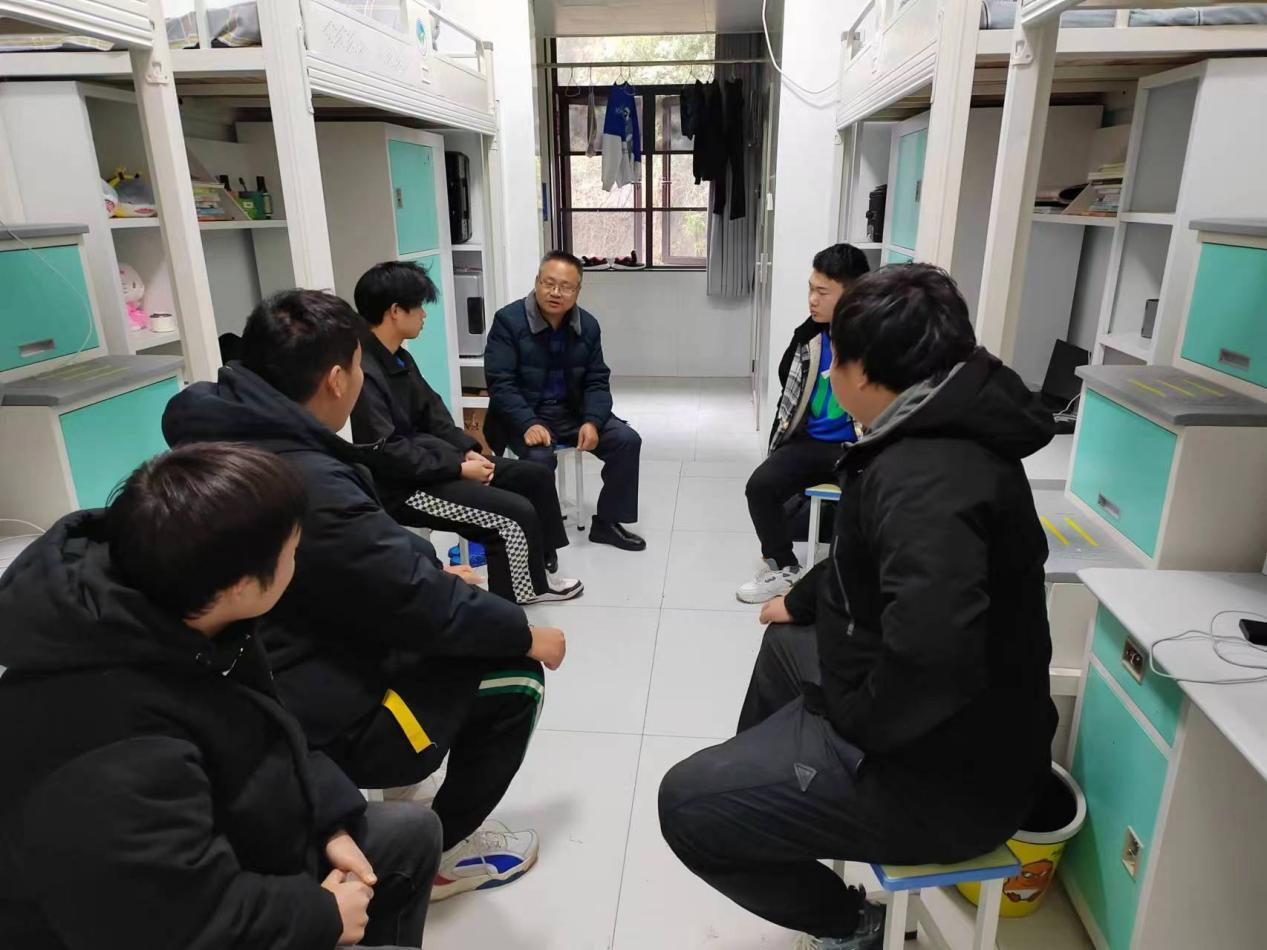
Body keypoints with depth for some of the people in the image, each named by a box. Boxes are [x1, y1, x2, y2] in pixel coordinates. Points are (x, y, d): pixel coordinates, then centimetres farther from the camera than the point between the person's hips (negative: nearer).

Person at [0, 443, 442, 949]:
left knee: (412, 832, 13)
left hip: (217, 855, 8)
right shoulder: (112, 766, -40)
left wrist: (333, 822, -3)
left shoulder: (167, 619, -11)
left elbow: (268, 736, 3)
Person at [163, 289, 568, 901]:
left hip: (261, 689, 9)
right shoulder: (308, 486, -33)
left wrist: (433, 574, 10)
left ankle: (404, 792, 30)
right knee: (515, 680, -2)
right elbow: (427, 605, -25)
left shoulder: (229, 439, -3)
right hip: (314, 722, -9)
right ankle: (437, 853, 14)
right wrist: (526, 634, -9)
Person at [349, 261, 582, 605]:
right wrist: (459, 468, -19)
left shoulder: (399, 358, 10)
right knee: (516, 514, -19)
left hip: (434, 461, 11)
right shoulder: (363, 374, -23)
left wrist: (467, 450, -1)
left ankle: (536, 574, 21)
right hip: (404, 486, -11)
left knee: (536, 476, 9)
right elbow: (387, 456, -25)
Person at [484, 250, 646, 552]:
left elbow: (597, 381, 2)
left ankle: (606, 522, 5)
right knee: (539, 456, -34)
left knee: (627, 440, -11)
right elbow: (500, 384, -18)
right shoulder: (508, 319, -13)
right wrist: (529, 424, -32)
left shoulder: (588, 325, 1)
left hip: (572, 412, 5)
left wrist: (592, 421, -18)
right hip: (525, 415, -5)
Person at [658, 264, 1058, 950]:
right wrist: (801, 601, 25)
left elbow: (933, 653, -43)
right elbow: (869, 558, 20)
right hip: (957, 728, 10)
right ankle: (752, 777, 50)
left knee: (686, 803, -10)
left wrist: (852, 720, -24)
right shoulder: (943, 432, 4)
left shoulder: (927, 476, -31)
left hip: (945, 770, -10)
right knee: (785, 645, 30)